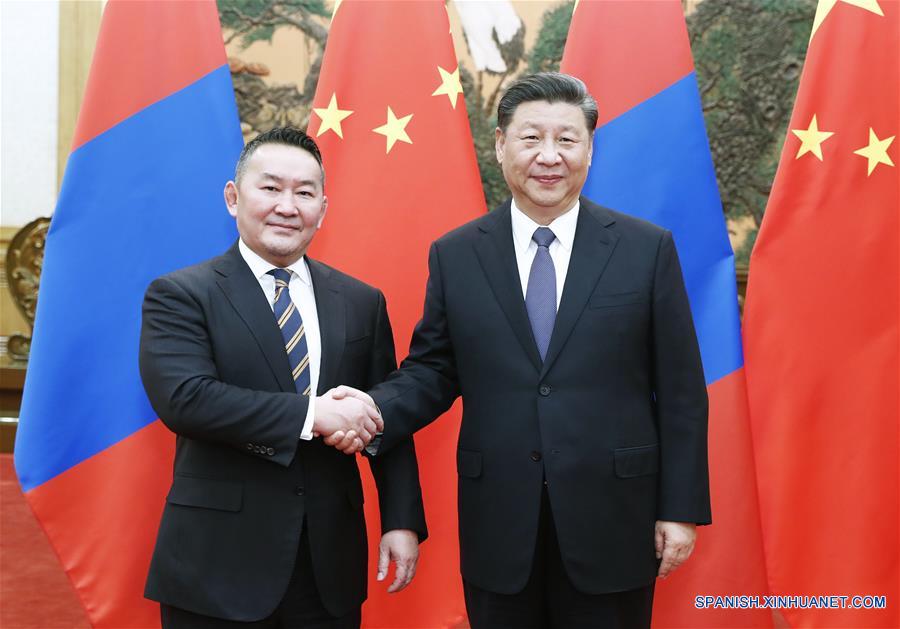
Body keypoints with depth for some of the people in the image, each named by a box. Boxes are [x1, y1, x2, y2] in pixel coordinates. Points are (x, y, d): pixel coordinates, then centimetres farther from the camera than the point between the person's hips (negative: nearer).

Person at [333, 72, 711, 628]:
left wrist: (681, 508, -2)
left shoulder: (648, 249, -1)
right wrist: (376, 412, -15)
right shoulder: (455, 255, 3)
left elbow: (680, 390, 0)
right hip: (499, 526, 1)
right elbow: (431, 371, 6)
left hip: (611, 524, -1)